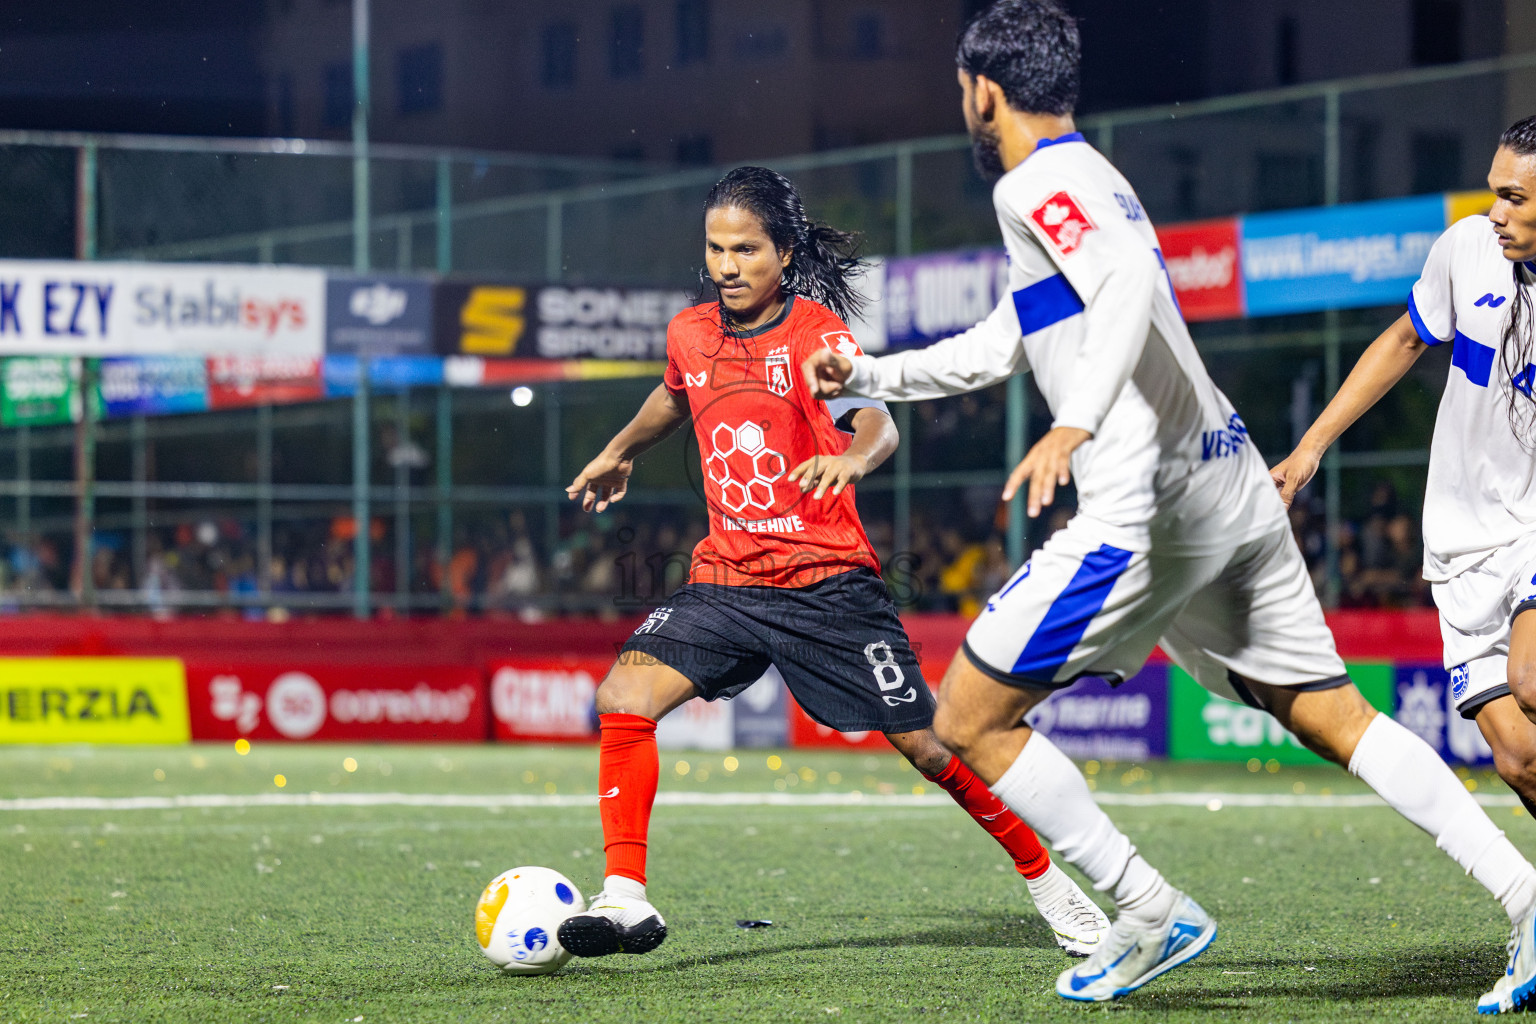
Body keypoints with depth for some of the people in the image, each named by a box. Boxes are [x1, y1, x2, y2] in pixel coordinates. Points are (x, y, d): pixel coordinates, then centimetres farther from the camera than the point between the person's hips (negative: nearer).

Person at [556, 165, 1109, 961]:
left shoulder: (816, 332, -11)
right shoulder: (690, 335, 5)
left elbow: (878, 420, -28)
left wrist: (852, 456, -50)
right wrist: (621, 452, 44)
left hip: (828, 581, -4)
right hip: (726, 579, 4)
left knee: (927, 743, -4)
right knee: (624, 697, -17)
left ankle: (1048, 884, 16)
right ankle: (626, 899, -11)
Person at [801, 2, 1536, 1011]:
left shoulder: (1035, 184, -7)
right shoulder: (1094, 180, 23)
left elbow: (1132, 283, -27)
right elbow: (996, 349, 35)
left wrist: (1075, 422, -39)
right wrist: (869, 376, 38)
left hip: (1145, 510, -9)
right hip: (1233, 486, 9)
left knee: (969, 721, 0)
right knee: (1332, 715, 10)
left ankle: (1153, 916, -1)